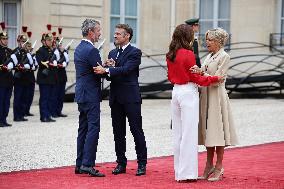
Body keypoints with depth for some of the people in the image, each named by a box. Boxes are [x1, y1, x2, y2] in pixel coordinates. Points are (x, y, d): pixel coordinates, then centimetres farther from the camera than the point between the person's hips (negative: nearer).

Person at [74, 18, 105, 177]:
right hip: (91, 95, -10)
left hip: (82, 95, 10)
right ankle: (87, 164, -13)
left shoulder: (79, 48, 14)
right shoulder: (91, 50, -17)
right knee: (93, 128, -9)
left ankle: (80, 164, 15)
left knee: (83, 129, 12)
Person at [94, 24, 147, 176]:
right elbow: (109, 74, 13)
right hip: (116, 98, 7)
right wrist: (109, 66, -8)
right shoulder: (113, 53, 16)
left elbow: (126, 69, -20)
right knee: (118, 132, 9)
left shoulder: (135, 52, -5)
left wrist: (107, 70, -28)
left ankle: (142, 164, 3)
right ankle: (121, 163, 16)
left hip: (130, 97, -7)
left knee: (137, 131, -3)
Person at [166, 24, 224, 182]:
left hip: (176, 91, 8)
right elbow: (196, 78, -9)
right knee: (189, 133, -3)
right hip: (188, 93, -7)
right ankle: (187, 173, -2)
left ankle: (179, 172, 16)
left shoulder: (170, 56, 7)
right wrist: (215, 79, -4)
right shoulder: (188, 54, -13)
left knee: (178, 133, 11)